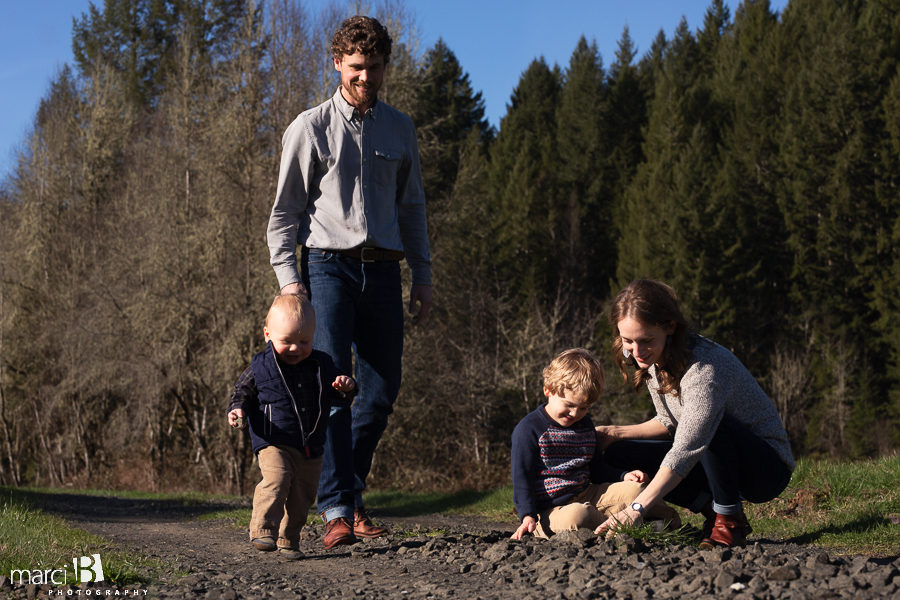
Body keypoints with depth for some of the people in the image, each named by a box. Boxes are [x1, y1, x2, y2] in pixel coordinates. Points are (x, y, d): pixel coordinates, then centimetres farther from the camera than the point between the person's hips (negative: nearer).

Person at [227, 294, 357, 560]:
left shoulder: (321, 364, 7)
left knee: (301, 497, 8)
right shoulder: (260, 367, -2)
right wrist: (238, 410, -13)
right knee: (277, 480, -28)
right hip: (275, 443, -4)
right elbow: (242, 391, 8)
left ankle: (288, 540, 22)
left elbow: (334, 396, 17)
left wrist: (346, 388, -6)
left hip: (311, 449, 4)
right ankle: (263, 530, -24)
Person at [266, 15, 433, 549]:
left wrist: (423, 275, 14)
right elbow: (285, 210, 3)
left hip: (383, 269, 4)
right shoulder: (311, 128, 3)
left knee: (382, 392, 3)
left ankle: (350, 491, 21)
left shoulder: (400, 129, 15)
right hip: (328, 265, -4)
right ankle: (338, 512, -13)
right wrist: (288, 276, -8)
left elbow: (412, 206, 21)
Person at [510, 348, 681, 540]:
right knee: (576, 516, -40)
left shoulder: (584, 425, 16)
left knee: (632, 490, -9)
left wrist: (623, 477, 5)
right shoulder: (528, 430, -7)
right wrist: (528, 517, -21)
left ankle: (668, 519, 8)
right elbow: (522, 476, -9)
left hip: (586, 496, 7)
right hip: (550, 509, -7)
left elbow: (596, 468, 24)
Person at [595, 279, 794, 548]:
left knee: (713, 425, -39)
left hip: (768, 467, -8)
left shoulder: (705, 367, -30)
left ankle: (731, 522, -17)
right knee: (619, 454, -3)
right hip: (719, 458, 8)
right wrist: (616, 433, -2)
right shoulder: (653, 360, -3)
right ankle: (713, 511, -1)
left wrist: (636, 508, -45)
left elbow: (686, 450, -39)